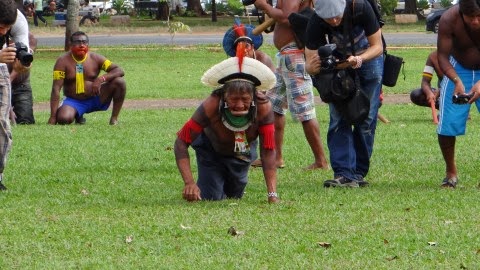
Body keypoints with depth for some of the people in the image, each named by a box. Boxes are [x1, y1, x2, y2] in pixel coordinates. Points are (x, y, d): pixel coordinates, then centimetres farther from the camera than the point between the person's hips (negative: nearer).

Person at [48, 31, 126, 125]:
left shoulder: (95, 58, -4)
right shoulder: (63, 61, -10)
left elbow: (119, 71, -9)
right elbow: (56, 89, -15)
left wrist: (102, 79, -29)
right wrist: (53, 117, -23)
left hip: (95, 99, 2)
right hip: (73, 101, -2)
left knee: (119, 82, -19)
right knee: (63, 119, -34)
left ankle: (114, 119, -4)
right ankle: (77, 116, 5)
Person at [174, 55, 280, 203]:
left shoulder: (263, 107, -37)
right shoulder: (211, 106, -42)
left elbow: (268, 152, -35)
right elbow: (181, 142, -38)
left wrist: (272, 195, -42)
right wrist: (189, 183, -48)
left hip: (242, 154, 2)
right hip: (211, 149, -2)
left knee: (234, 196, 16)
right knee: (210, 199, -7)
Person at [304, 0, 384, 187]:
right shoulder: (315, 23, -28)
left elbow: (377, 47, -22)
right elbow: (310, 64, -24)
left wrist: (359, 59, -42)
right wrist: (312, 67, -49)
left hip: (368, 58, -1)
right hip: (339, 63, 1)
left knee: (366, 119, -6)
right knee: (338, 119, -11)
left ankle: (358, 173, 2)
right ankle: (344, 174, -14)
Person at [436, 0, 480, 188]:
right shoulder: (449, 20, -28)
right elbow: (442, 56, -22)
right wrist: (456, 80, -39)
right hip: (458, 70, 0)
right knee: (447, 124, -7)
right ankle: (451, 172, 12)